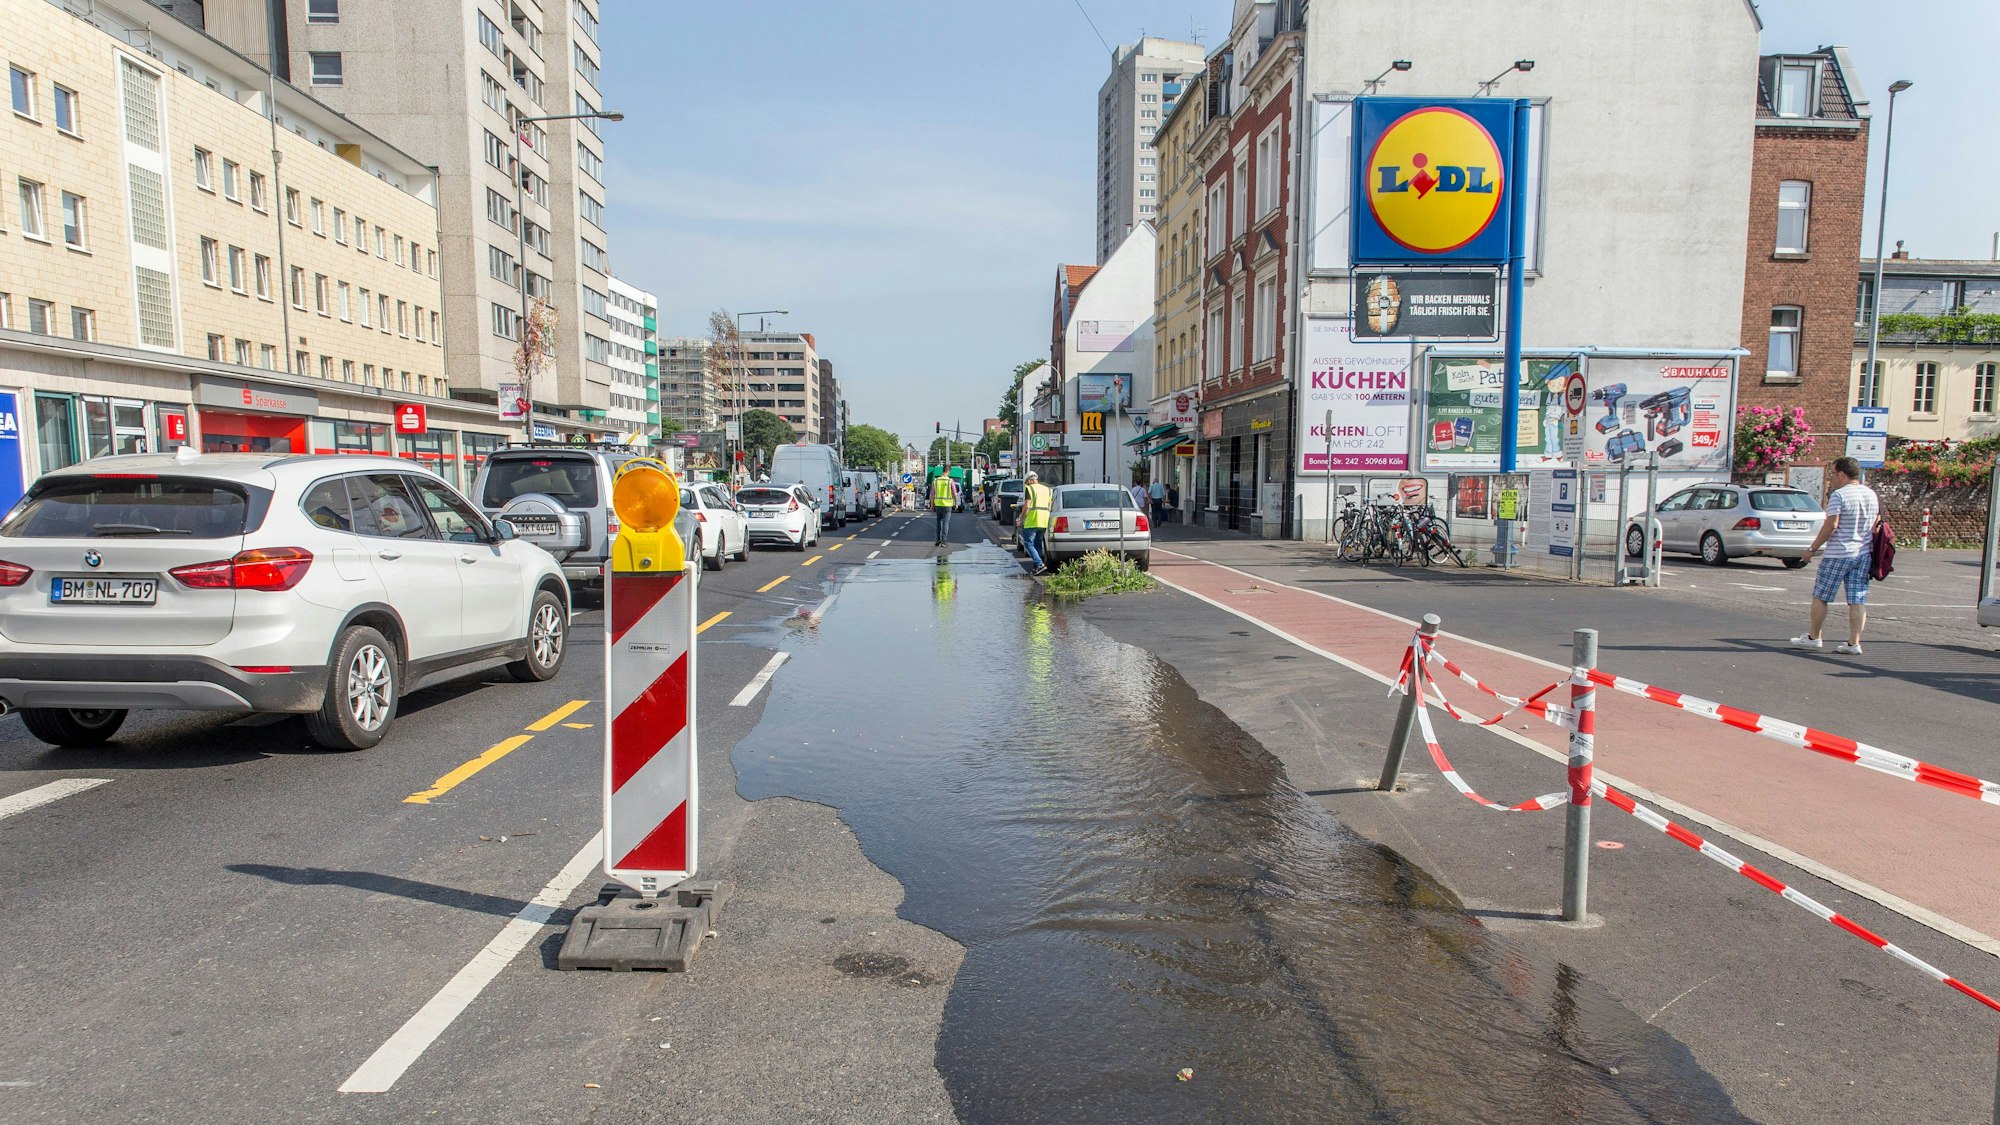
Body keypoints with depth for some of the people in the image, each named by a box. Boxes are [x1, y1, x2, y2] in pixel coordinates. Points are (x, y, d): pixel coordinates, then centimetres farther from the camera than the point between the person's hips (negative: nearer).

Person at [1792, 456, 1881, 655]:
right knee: (1858, 600, 5)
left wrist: (1813, 548, -10)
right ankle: (1854, 643, 3)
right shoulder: (1872, 495, 10)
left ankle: (1813, 637, 13)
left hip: (1838, 554, -7)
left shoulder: (1839, 495, -12)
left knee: (1820, 596, 5)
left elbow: (1831, 526, -17)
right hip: (1863, 554, 7)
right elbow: (1876, 524, 15)